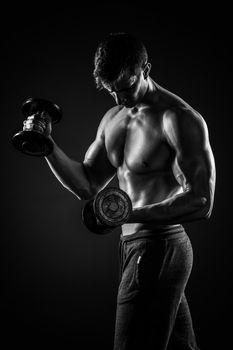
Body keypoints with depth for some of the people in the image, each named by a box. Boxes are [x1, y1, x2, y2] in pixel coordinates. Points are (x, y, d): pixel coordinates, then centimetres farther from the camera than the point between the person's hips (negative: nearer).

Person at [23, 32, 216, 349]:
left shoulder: (180, 120, -14)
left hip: (159, 248, -8)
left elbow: (201, 202, -20)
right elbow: (86, 186, 13)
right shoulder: (113, 119, 12)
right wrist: (47, 145, -2)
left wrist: (131, 214, -30)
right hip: (133, 246, 8)